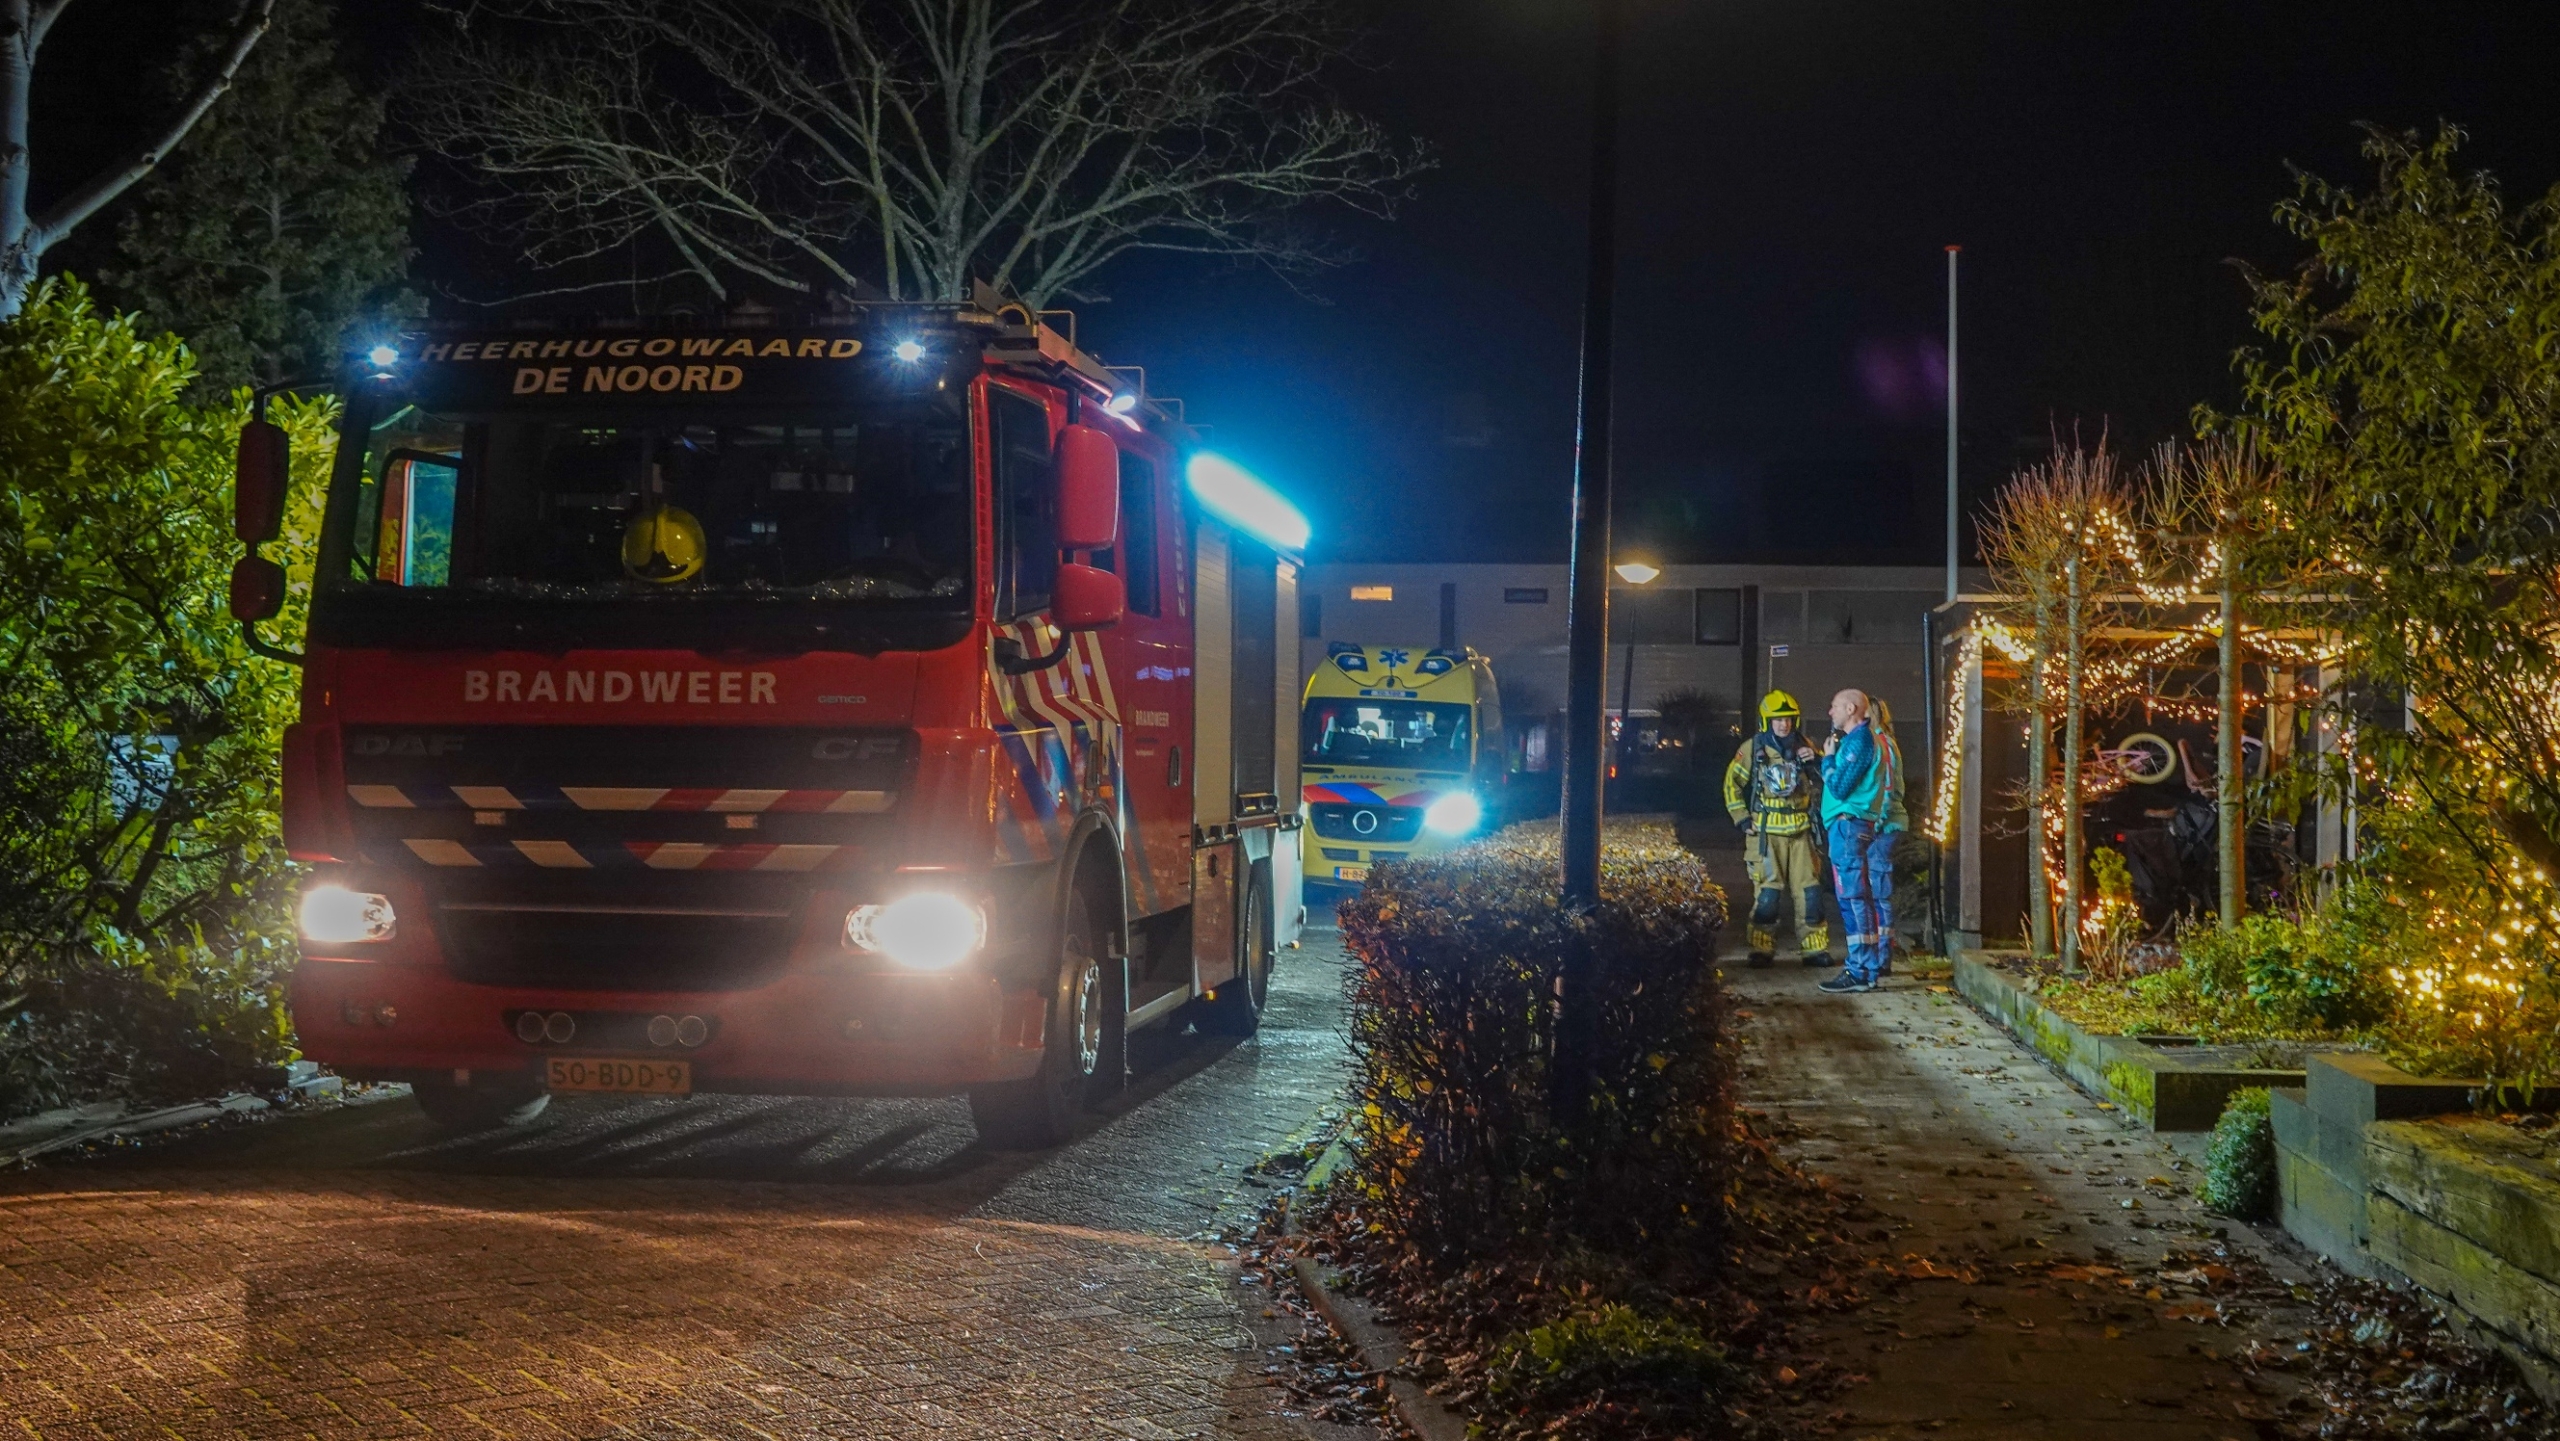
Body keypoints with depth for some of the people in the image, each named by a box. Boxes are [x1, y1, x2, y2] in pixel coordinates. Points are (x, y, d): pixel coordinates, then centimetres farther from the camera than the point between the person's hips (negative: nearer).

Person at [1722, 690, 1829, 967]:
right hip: (1766, 833, -4)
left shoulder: (1803, 747, 8)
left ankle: (1815, 949, 10)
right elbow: (1732, 784, 3)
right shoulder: (1753, 749, -2)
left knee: (1809, 892, 4)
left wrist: (1816, 762, -6)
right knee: (1767, 893, -6)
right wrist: (1742, 819, -4)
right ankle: (1762, 950, 0)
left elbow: (1823, 783, 15)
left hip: (1800, 832, 4)